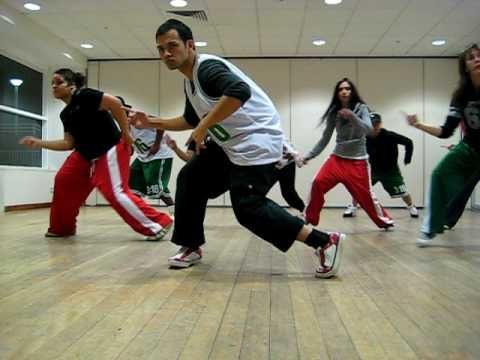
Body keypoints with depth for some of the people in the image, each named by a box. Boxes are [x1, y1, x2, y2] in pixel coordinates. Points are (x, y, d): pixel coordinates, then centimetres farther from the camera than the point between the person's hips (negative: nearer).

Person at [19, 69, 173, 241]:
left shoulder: (84, 96, -15)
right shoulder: (65, 114, 11)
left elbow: (115, 103, -24)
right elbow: (69, 143, 12)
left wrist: (125, 133, -21)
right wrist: (39, 143, 8)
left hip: (110, 150, -9)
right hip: (86, 154, 9)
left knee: (115, 193, -17)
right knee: (63, 181, 9)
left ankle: (158, 225, -12)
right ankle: (61, 228, 26)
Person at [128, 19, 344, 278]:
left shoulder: (207, 67, -17)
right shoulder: (189, 82, 15)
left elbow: (239, 91, -37)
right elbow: (191, 121, 28)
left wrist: (205, 126, -29)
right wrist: (151, 122, 21)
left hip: (256, 142, -10)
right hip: (230, 144, 11)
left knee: (248, 208, -16)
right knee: (190, 179, 12)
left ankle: (325, 242, -9)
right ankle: (191, 247, 23)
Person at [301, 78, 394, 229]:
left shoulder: (361, 108, -4)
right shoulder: (334, 112, 2)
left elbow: (368, 129, -20)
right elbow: (325, 138, 6)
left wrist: (352, 116, -37)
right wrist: (308, 155, 0)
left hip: (358, 160, -2)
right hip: (337, 158, 2)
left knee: (365, 195, -1)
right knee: (318, 183, -17)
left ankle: (385, 221, 23)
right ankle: (309, 219, -3)